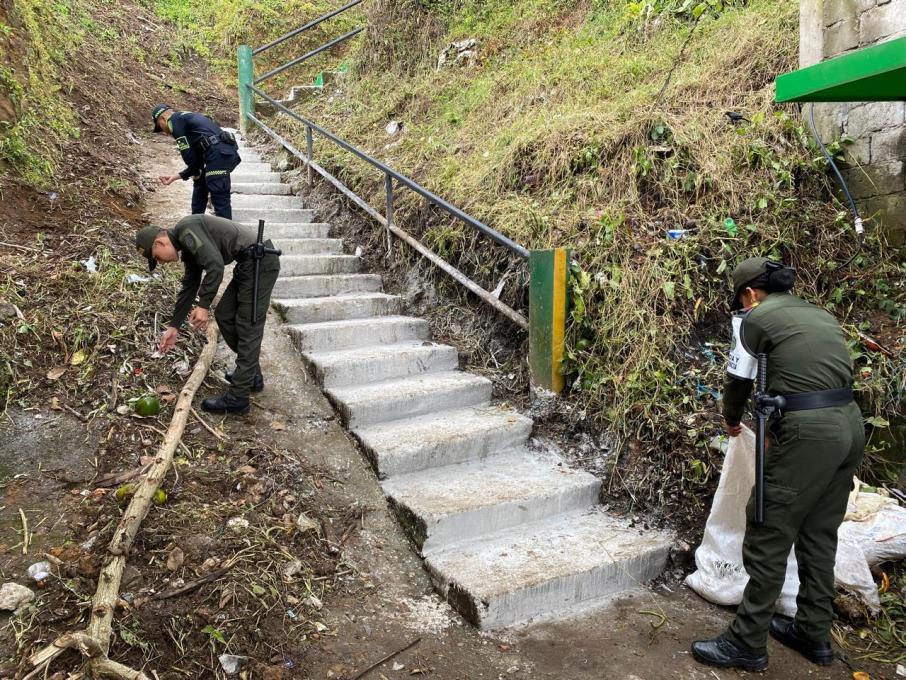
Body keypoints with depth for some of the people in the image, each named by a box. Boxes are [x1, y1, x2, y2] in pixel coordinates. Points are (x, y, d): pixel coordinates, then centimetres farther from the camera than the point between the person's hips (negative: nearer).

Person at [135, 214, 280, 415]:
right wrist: (174, 327, 31)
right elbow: (189, 286, 27)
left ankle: (237, 398, 0)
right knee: (224, 315, 17)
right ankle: (251, 375, 28)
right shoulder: (188, 248, 20)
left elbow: (215, 264, -22)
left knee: (248, 327, -6)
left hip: (260, 261, -10)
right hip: (249, 263, 10)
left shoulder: (186, 229, -10)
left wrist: (203, 305, -16)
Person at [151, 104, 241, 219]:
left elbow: (186, 152, -3)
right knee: (200, 184, 25)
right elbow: (198, 161, 31)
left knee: (220, 199, -9)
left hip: (219, 154, -10)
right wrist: (175, 177, 31)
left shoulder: (174, 120, 7)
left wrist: (195, 173, 12)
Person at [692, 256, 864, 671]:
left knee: (768, 537, 0)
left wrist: (732, 421, 28)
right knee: (820, 536, 18)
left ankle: (747, 644, 9)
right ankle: (813, 633, 31)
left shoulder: (756, 317, 0)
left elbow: (739, 380, 7)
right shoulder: (820, 315, 21)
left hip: (808, 432, -8)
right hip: (849, 423, 8)